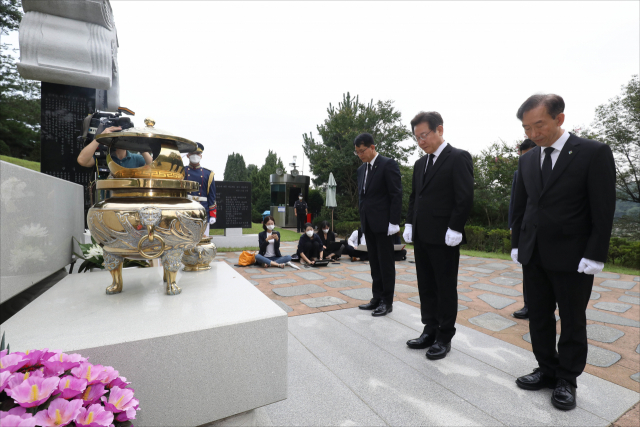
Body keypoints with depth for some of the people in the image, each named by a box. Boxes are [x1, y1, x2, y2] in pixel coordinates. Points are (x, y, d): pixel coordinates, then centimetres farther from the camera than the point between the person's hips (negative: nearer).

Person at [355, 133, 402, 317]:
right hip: (368, 223, 7)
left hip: (383, 222, -7)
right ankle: (377, 298, 23)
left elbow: (396, 194, -12)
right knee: (374, 263, 12)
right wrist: (362, 219, 12)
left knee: (386, 263, 3)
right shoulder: (361, 169, 14)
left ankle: (387, 301, 15)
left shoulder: (388, 164, -8)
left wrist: (393, 222, -16)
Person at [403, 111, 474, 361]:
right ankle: (430, 331, 28)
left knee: (446, 289, 6)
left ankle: (444, 338, 21)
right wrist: (410, 224, 9)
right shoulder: (420, 164, 15)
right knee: (426, 288, 14)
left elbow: (465, 199, -13)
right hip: (421, 237, 7)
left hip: (443, 238, -7)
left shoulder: (458, 158, -7)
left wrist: (453, 231, -16)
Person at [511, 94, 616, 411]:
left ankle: (567, 381, 27)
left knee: (572, 322, 11)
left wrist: (594, 256, -13)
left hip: (572, 258, -4)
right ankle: (547, 371, 30)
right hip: (533, 256, 5)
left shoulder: (594, 153, -7)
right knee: (538, 318, 13)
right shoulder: (527, 160, 7)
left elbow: (603, 211, -9)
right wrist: (516, 245, 8)